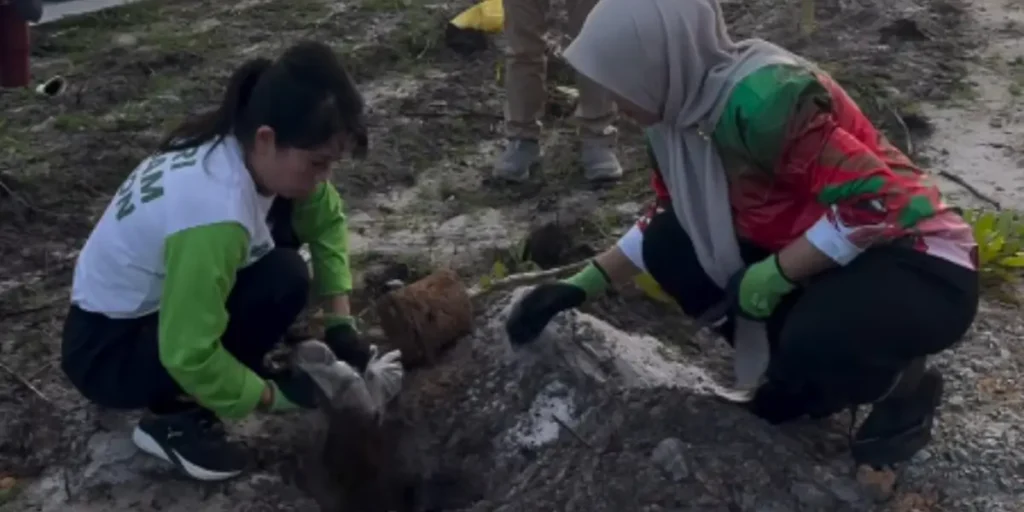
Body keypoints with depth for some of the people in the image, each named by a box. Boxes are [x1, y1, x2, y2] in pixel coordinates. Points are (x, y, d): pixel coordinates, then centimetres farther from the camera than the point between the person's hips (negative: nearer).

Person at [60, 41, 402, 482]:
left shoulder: (238, 144, -12)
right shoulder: (216, 212, -36)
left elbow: (327, 220, 2)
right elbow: (189, 357, -32)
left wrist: (341, 324, -5)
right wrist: (279, 394, -19)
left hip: (154, 299, 8)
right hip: (106, 349, -8)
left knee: (288, 219, -3)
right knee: (283, 281, -25)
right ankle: (175, 416, -7)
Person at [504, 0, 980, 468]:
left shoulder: (760, 99, -30)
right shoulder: (685, 104, -3)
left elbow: (875, 203, -30)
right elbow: (669, 215, 11)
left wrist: (772, 276, -23)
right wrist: (583, 285, 7)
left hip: (922, 262, -8)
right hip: (819, 251, 8)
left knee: (815, 337, -36)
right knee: (669, 245, -4)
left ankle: (904, 385, 0)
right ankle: (801, 369, 9)